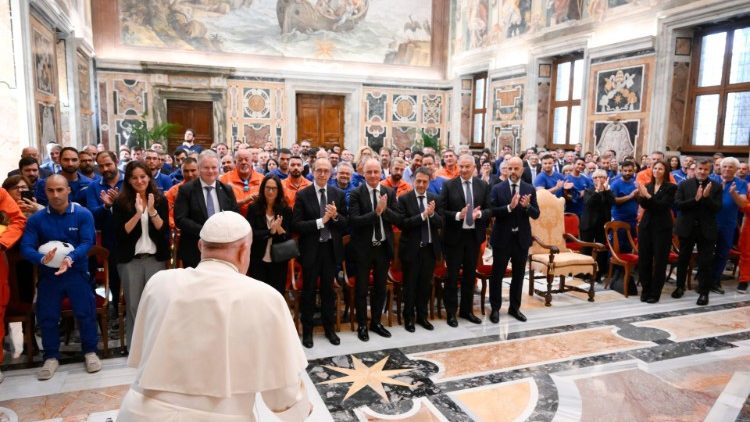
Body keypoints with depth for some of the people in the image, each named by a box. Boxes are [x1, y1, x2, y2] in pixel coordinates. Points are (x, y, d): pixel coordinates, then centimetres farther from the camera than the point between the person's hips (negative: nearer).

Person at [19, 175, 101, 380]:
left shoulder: (83, 214, -6)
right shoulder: (36, 219, -1)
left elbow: (87, 242, -14)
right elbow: (26, 247, -9)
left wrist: (70, 258, -33)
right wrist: (42, 258, -31)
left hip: (77, 272, -2)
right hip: (48, 274, 2)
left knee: (86, 312, -4)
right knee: (46, 316, 4)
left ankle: (90, 352, 13)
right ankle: (51, 357, 21)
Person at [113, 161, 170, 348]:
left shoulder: (160, 200, 2)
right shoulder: (121, 202, -1)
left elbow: (164, 230, -5)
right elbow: (120, 233, -8)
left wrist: (152, 211, -18)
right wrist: (137, 214, -18)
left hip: (155, 258, 1)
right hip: (130, 260, -1)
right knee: (133, 306, 6)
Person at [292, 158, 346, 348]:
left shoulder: (338, 194, 3)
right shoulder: (302, 195, -5)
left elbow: (346, 224, 2)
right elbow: (296, 225, -12)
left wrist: (336, 216, -18)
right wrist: (321, 221, -20)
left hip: (331, 249, 2)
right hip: (311, 249, -2)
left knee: (328, 290, 14)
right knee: (309, 291, 9)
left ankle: (329, 328, 29)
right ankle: (307, 330, 23)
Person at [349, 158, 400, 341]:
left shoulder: (389, 193, 2)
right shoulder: (356, 194, -10)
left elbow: (397, 219, -4)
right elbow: (354, 220, -20)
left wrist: (385, 209, -20)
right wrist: (376, 212, -26)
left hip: (384, 247, 4)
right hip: (363, 248, -4)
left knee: (380, 287, 15)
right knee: (362, 288, 8)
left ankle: (376, 322, 31)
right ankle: (362, 324, 24)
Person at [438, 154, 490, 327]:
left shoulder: (483, 186, 3)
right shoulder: (449, 185, -6)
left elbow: (490, 210, 1)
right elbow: (441, 211, -9)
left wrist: (480, 213, -19)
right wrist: (458, 215, -23)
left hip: (474, 235, 3)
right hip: (454, 236, -3)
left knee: (470, 275, 14)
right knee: (452, 275, 5)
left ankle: (467, 310, 29)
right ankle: (451, 312, 18)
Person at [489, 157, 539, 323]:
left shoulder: (530, 189, 1)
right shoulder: (497, 188, -5)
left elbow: (536, 214, -2)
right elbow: (492, 212, -13)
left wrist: (527, 206, -22)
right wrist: (509, 207, -27)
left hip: (522, 238, 3)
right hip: (502, 237, -2)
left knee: (518, 275, 13)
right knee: (497, 275, 6)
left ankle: (515, 307, 28)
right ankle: (495, 308, 19)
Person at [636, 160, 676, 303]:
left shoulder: (671, 187, -3)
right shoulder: (647, 186, 9)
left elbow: (662, 205, -15)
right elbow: (643, 205, -4)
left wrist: (648, 196, -24)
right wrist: (642, 196, -23)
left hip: (662, 227, -4)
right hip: (646, 225, 4)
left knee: (659, 261, 0)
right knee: (644, 259, 5)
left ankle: (655, 293, 7)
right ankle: (645, 290, 16)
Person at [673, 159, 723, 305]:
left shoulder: (716, 187, -1)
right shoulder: (684, 184, -1)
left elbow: (717, 208, -8)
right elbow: (677, 204, -10)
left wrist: (707, 197, -22)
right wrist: (695, 199, -21)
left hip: (706, 230, -1)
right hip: (687, 228, 1)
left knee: (705, 262, 2)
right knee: (683, 259, 13)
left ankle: (704, 292, 13)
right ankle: (680, 287, 28)